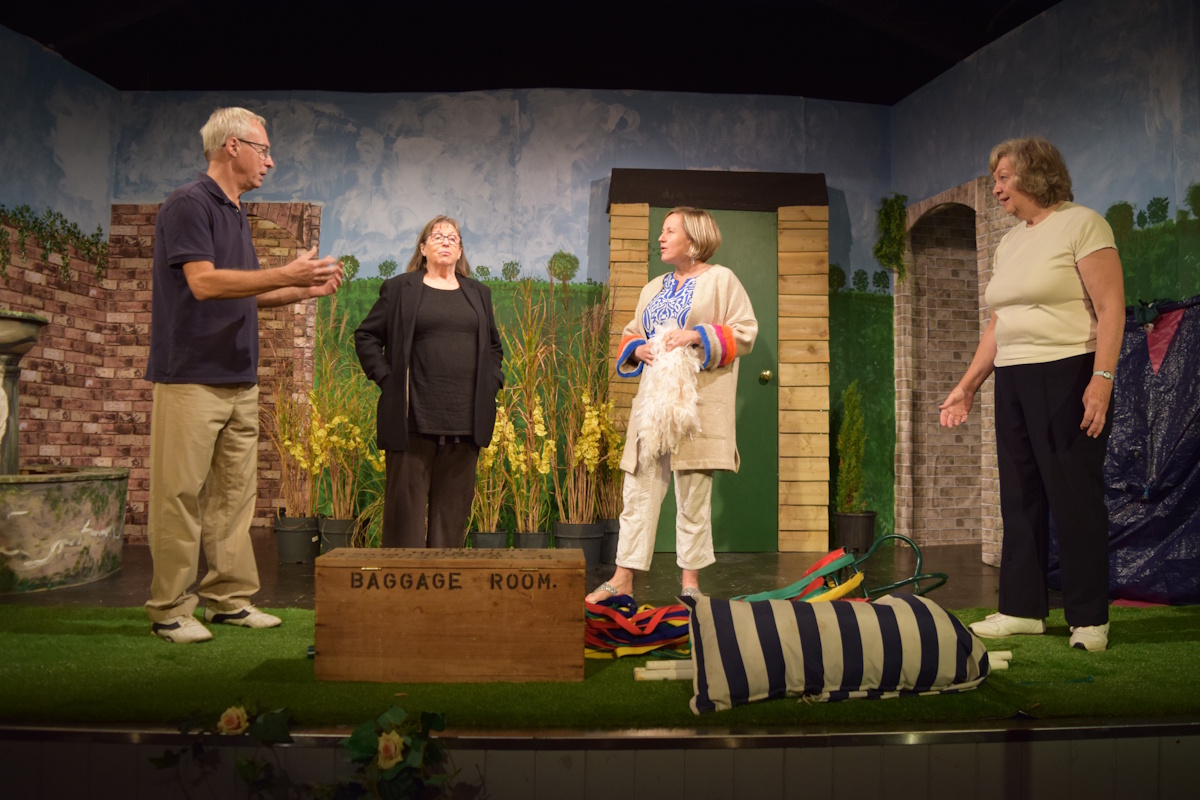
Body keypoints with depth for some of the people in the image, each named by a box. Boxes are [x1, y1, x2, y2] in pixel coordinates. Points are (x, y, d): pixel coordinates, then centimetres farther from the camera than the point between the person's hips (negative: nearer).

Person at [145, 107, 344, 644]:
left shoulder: (235, 213, 19)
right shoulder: (188, 204, -8)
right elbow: (204, 282, -20)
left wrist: (305, 290, 12)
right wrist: (286, 274, -20)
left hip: (239, 380, 9)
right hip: (191, 377, -9)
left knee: (234, 495, 9)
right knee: (180, 495, -3)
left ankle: (229, 598, 17)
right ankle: (169, 610, 6)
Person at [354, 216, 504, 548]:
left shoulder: (478, 293, 18)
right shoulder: (400, 288, 7)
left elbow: (494, 346, 25)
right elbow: (366, 336, 8)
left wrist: (491, 383, 10)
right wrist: (386, 378, -3)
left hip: (465, 418, 3)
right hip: (414, 418, -3)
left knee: (454, 502, 6)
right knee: (407, 501, 0)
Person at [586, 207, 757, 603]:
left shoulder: (721, 280, 3)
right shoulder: (653, 288, 20)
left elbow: (745, 332, -4)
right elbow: (630, 335, 22)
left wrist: (697, 335, -16)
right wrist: (638, 349, -1)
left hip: (697, 403, -5)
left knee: (693, 493, 0)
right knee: (639, 489, 3)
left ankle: (690, 580, 11)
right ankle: (623, 577, 7)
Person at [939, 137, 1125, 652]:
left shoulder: (1080, 224, -3)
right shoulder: (1009, 243, 18)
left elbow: (1111, 307, -11)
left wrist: (1102, 378, -21)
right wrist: (967, 386, 15)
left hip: (1067, 375, -7)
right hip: (1013, 380, 7)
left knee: (1074, 495, -5)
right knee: (1020, 496, 8)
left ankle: (1089, 619, 5)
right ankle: (1022, 608, 16)